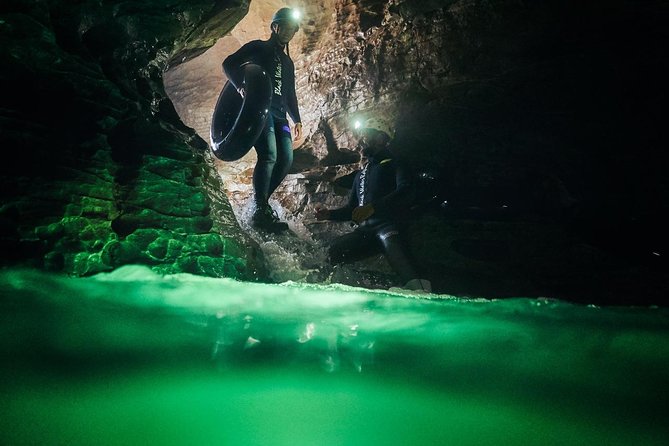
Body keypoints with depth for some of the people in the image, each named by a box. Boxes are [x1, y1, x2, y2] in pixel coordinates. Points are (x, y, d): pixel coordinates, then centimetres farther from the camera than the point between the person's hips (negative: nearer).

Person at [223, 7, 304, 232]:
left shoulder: (288, 62, 28)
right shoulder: (258, 47, 11)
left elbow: (290, 95, 29)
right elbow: (229, 63, 1)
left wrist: (297, 120, 15)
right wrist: (240, 87, -18)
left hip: (279, 115, 7)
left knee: (286, 159, -7)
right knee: (269, 155, -24)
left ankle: (261, 202, 3)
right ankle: (260, 211, -26)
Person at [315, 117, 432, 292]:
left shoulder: (394, 164, 13)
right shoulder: (361, 174, 35)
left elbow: (406, 192, -8)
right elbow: (351, 209, 38)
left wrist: (373, 207, -21)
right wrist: (329, 214, 17)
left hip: (387, 224, -7)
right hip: (365, 228, 7)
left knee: (390, 244, -41)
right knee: (335, 250, -23)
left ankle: (417, 289, -62)